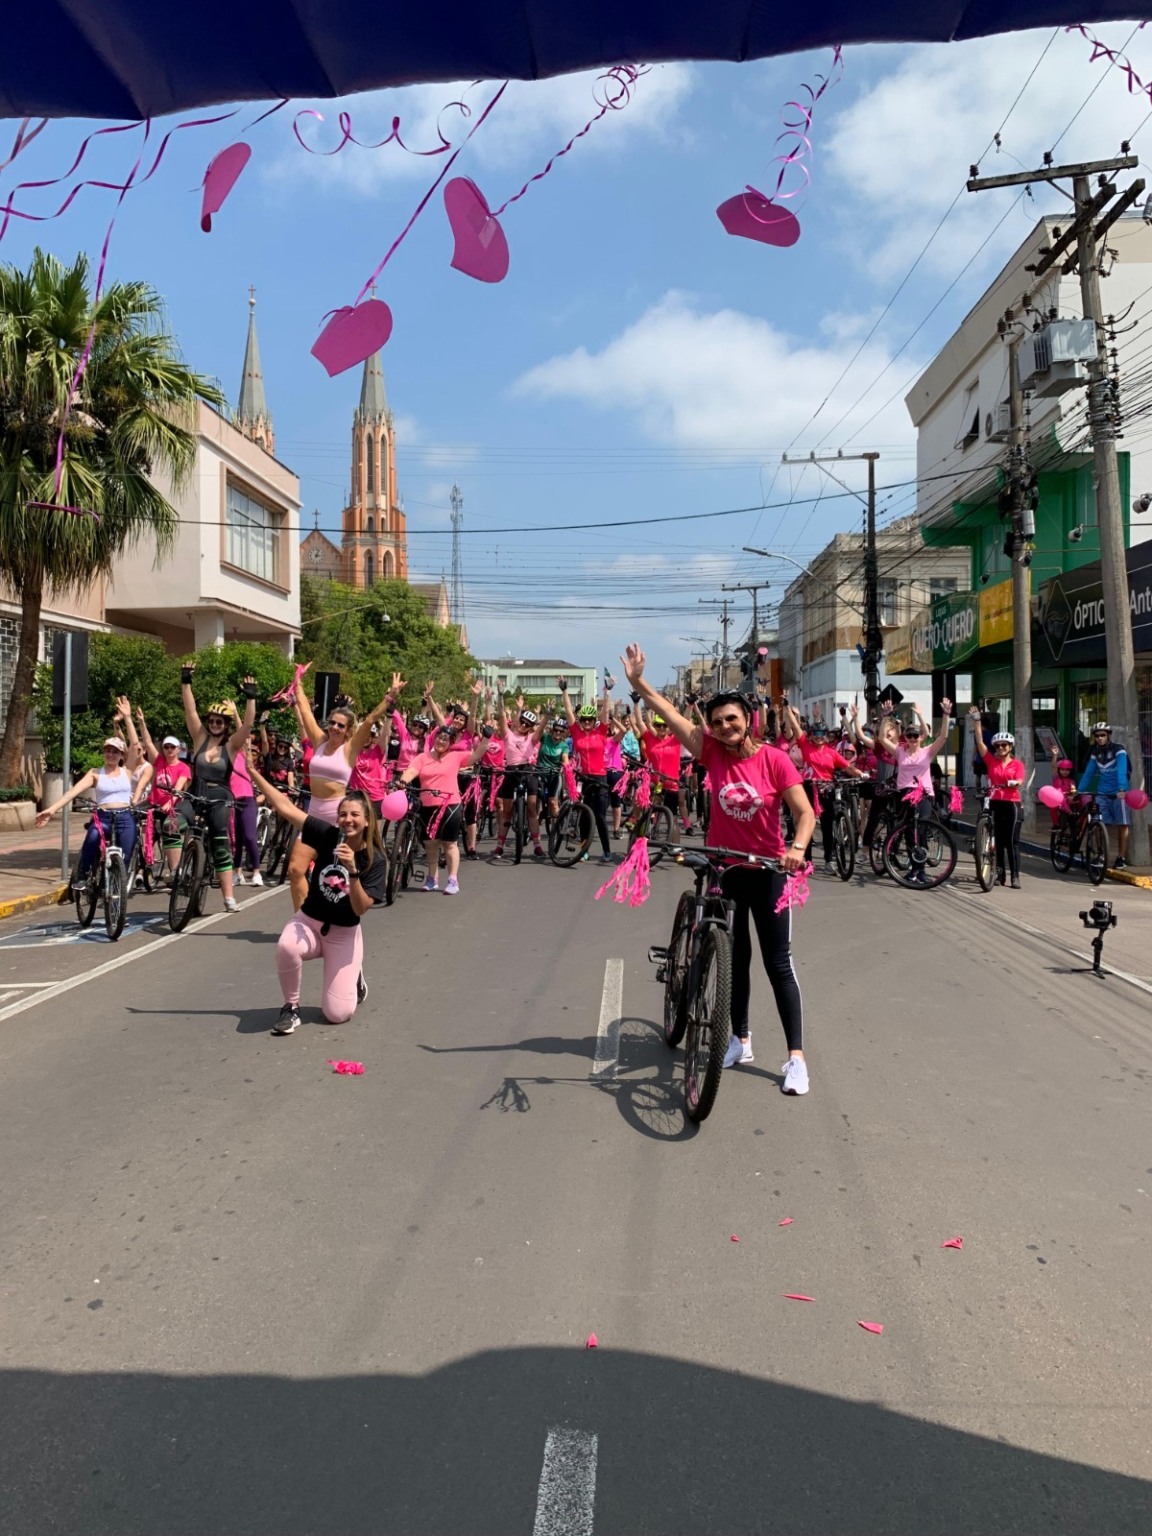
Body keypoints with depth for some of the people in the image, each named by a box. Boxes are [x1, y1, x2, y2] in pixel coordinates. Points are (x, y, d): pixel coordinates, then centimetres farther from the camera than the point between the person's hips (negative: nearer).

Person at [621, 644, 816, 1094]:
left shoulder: (774, 759, -14)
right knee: (734, 958, 15)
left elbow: (805, 812, -15)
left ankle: (796, 1057, 7)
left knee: (778, 964, 1)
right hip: (723, 869, 3)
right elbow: (671, 715, -11)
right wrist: (637, 682, -19)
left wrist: (797, 847, -32)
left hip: (767, 872, -3)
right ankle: (741, 1040, 31)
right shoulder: (712, 752, -6)